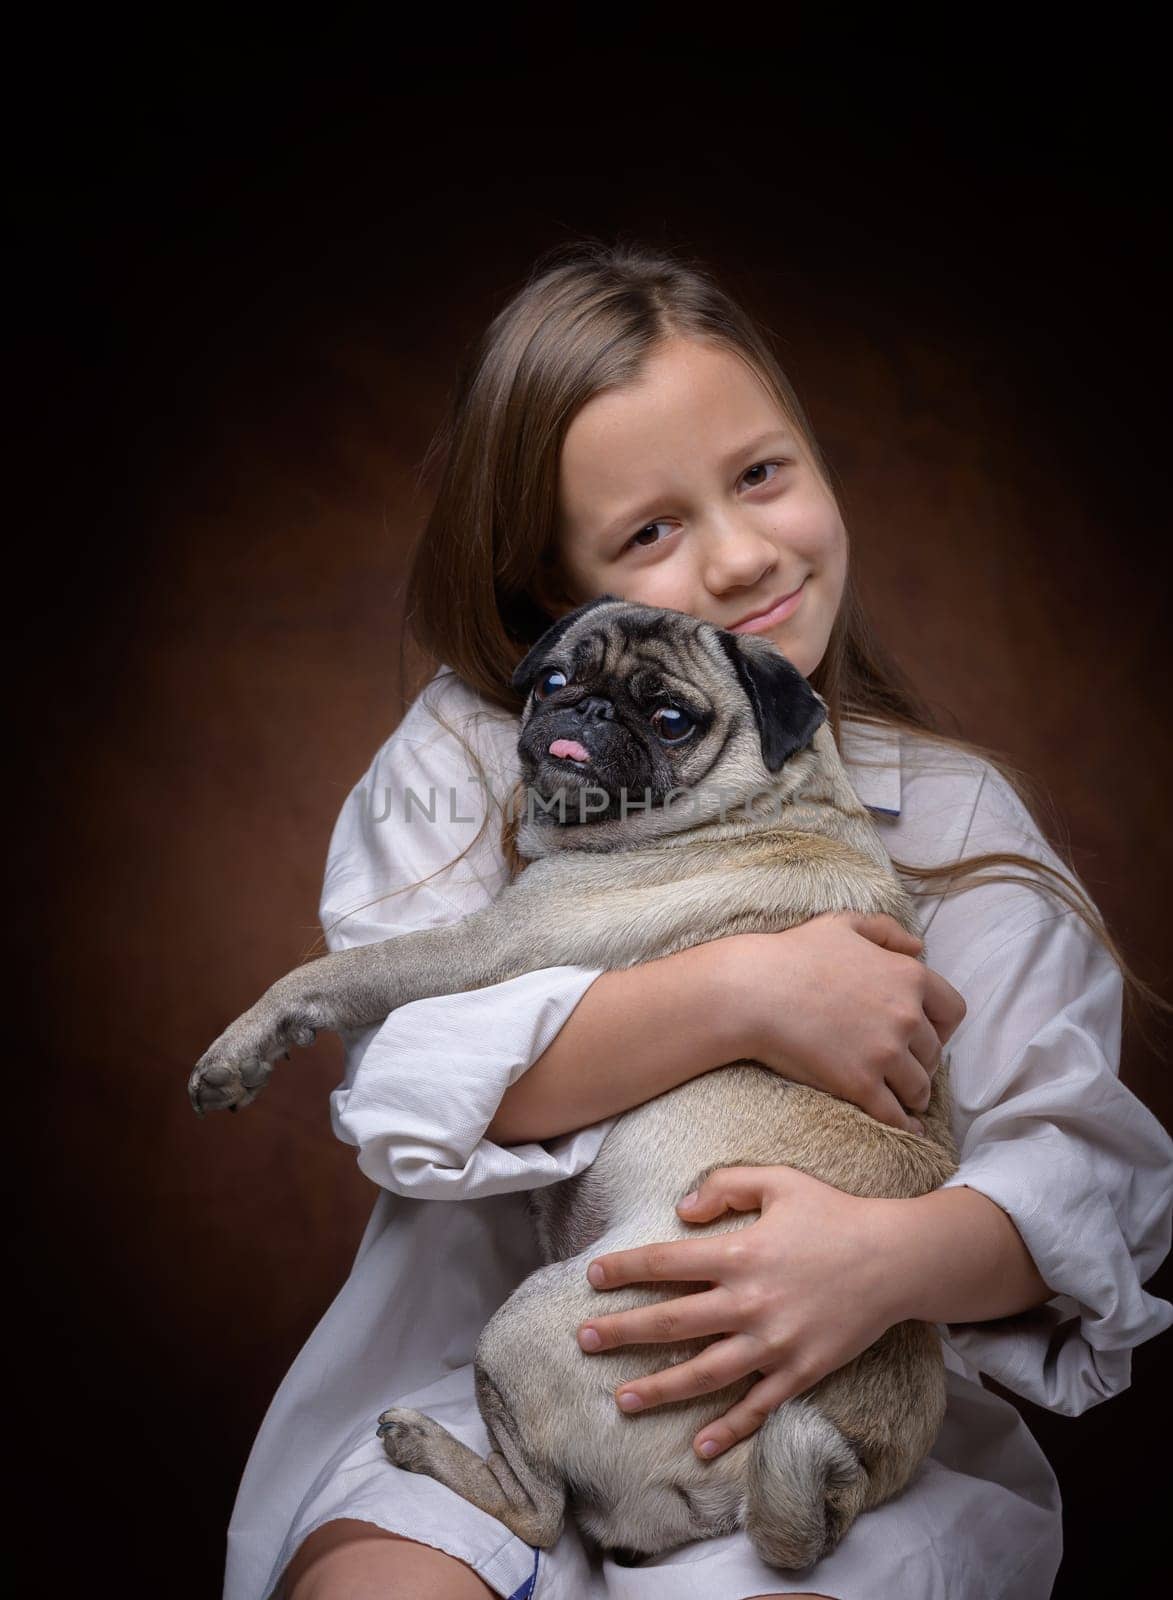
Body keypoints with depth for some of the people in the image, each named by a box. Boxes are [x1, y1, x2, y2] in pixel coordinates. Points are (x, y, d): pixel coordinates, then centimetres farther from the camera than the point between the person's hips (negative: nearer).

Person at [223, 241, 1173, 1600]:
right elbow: (405, 1075, -14)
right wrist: (745, 994, -23)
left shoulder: (950, 816, 1)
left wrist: (894, 1255, -28)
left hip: (835, 1411, 0)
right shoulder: (465, 760, 1)